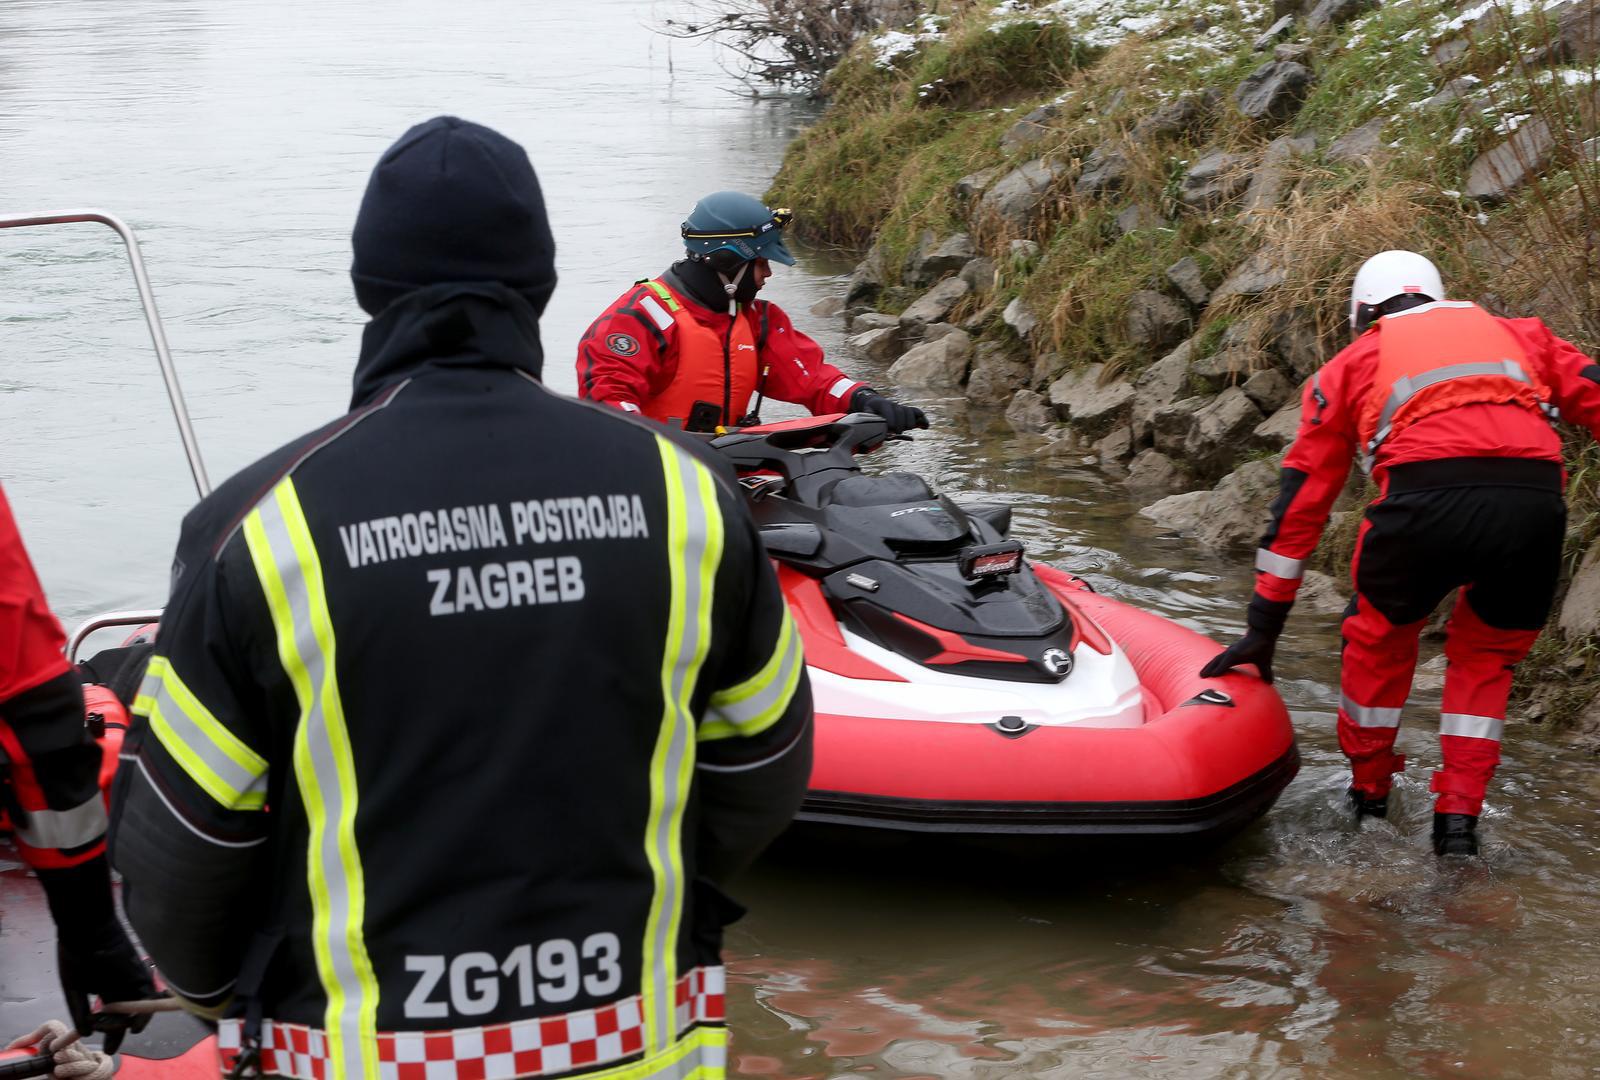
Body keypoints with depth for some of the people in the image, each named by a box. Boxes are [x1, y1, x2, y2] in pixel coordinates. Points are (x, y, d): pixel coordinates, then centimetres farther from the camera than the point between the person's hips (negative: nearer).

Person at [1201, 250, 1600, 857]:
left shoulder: (1353, 363, 29)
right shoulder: (1517, 335, 33)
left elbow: (1300, 505, 27)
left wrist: (1262, 631, 28)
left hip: (1428, 494, -1)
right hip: (1537, 498, 1)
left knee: (1380, 636, 27)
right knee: (1486, 653, 26)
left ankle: (1369, 794, 37)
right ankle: (1459, 816, 20)